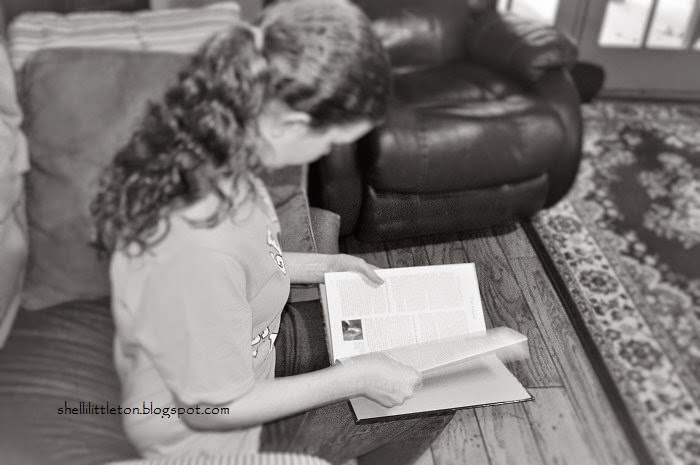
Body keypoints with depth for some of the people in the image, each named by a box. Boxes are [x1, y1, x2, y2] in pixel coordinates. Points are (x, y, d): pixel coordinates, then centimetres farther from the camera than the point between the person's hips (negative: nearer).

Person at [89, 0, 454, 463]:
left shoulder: (200, 144, -15)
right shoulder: (199, 251, -41)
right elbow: (212, 408, -26)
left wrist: (325, 265, 1)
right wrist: (356, 378, -22)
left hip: (244, 343, 8)